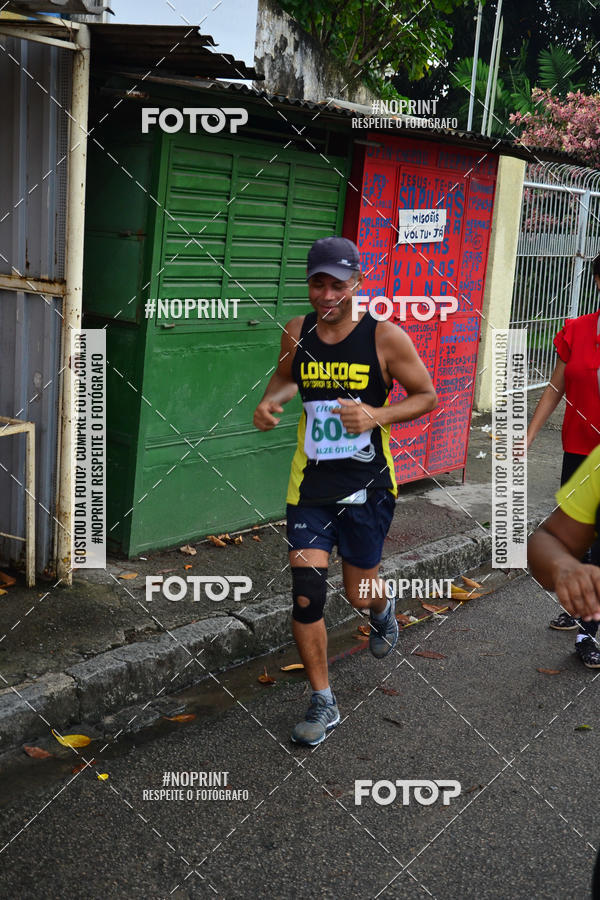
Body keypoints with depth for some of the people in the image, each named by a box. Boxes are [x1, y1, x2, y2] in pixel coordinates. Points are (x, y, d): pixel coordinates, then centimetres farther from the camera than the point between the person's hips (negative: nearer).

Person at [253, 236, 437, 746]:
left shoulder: (385, 337, -11)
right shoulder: (298, 332, 0)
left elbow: (428, 396, -2)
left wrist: (378, 415, -19)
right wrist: (271, 401, -1)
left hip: (367, 485, -2)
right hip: (310, 483, 2)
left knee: (360, 593, 10)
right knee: (306, 590, -6)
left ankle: (383, 611, 51)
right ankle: (323, 703, 11)